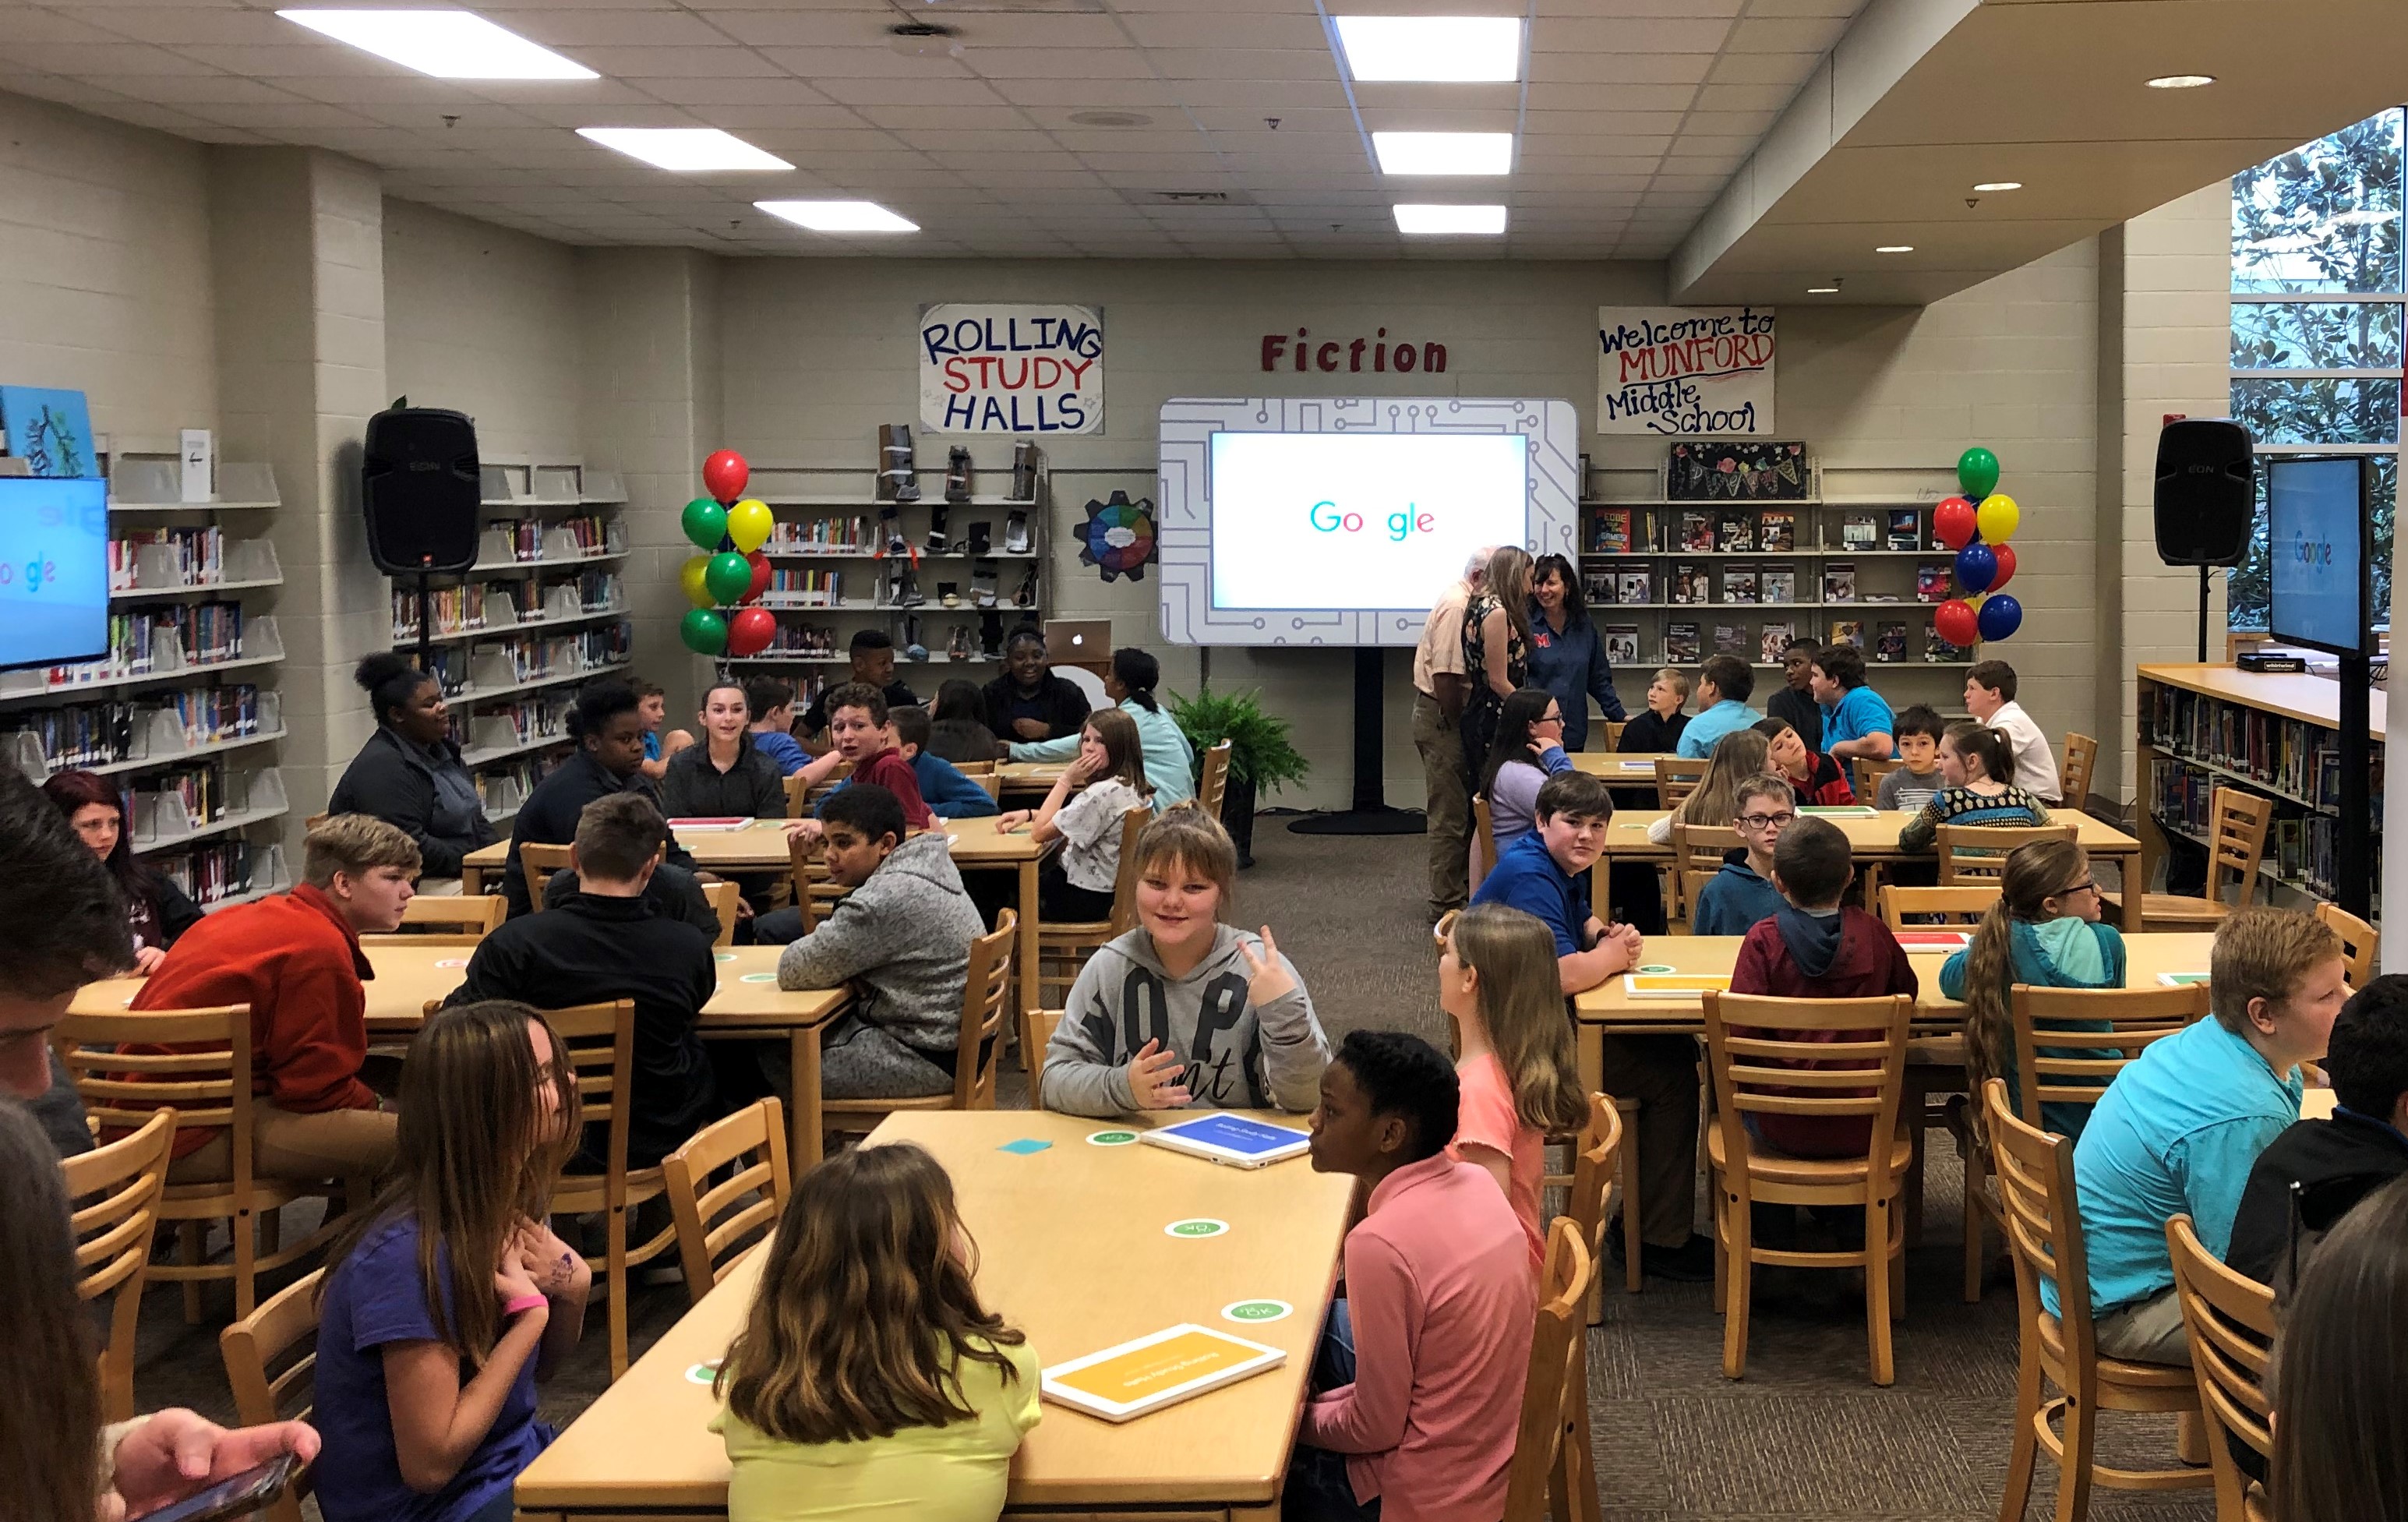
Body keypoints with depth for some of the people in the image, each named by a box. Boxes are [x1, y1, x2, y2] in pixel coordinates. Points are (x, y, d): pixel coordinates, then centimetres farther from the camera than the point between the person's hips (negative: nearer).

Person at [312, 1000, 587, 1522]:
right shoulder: (410, 1256, -25)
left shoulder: (504, 1206, -1)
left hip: (510, 1460, 8)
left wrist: (572, 1291, -9)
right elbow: (430, 1464, -23)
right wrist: (530, 1313, -22)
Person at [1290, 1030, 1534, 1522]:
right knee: (1320, 1323, 21)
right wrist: (1327, 1403, 10)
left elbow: (1377, 1428, -20)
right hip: (1506, 1445, 7)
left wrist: (1300, 1419, -1)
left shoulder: (1381, 1243, -29)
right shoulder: (1477, 1185, -5)